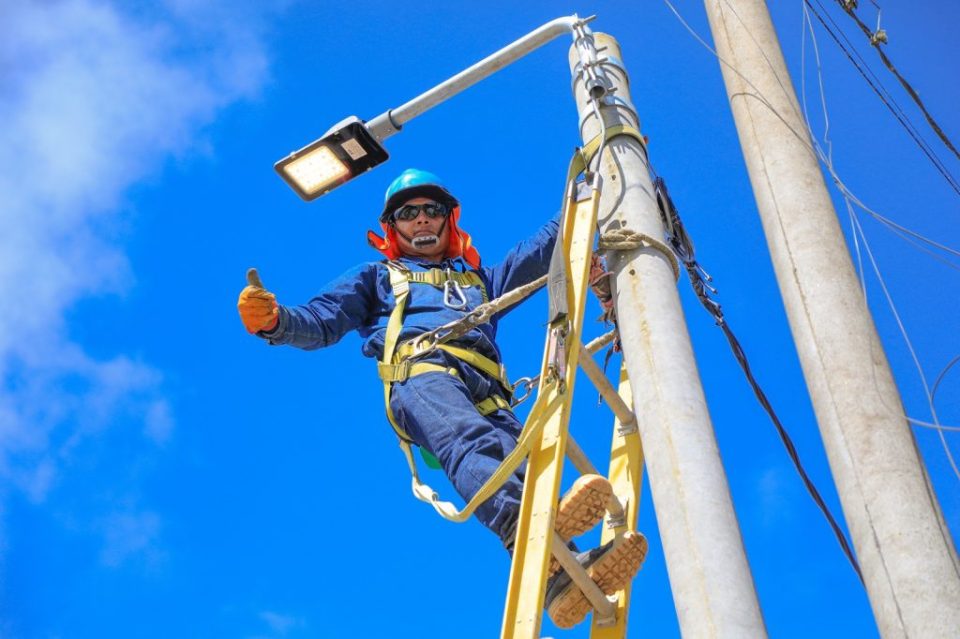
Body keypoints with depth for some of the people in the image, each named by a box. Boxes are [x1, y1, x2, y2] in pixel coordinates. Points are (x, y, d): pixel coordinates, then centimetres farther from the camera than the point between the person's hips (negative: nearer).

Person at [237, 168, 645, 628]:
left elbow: (542, 249, 35)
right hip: (420, 369, -3)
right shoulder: (377, 276, 37)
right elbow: (321, 322, 21)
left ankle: (559, 576, -58)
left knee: (522, 461, -31)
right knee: (471, 442, -39)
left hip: (486, 392, 3)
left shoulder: (480, 279, 46)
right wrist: (276, 321, 0)